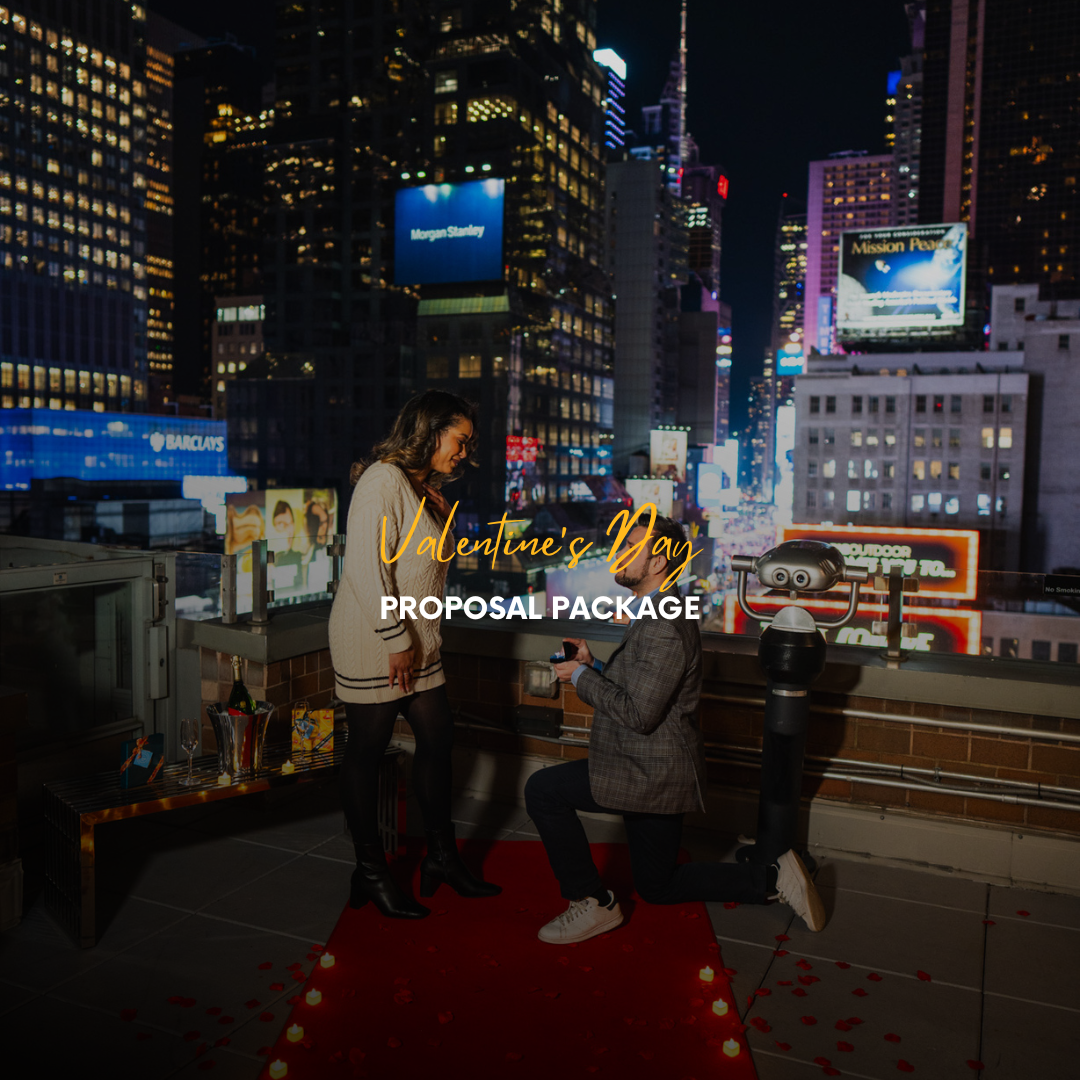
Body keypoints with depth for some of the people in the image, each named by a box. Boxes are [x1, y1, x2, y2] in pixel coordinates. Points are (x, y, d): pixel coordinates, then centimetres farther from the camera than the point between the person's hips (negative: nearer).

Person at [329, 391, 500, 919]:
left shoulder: (428, 490, 14)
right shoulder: (383, 481, -16)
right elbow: (366, 568, -22)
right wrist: (397, 641, -19)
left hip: (415, 641, 10)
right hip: (372, 639, -9)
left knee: (437, 738, 12)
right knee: (367, 751, 3)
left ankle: (442, 856, 27)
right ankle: (371, 872, 18)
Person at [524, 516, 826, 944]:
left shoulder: (664, 626, -23)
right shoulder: (655, 615, 12)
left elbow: (637, 713, -28)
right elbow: (629, 692, 18)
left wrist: (581, 676, -16)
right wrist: (593, 665, 3)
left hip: (653, 774, -11)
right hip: (657, 772, 11)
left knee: (542, 790, -10)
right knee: (657, 887, 21)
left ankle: (592, 903, 1)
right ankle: (773, 877, 22)